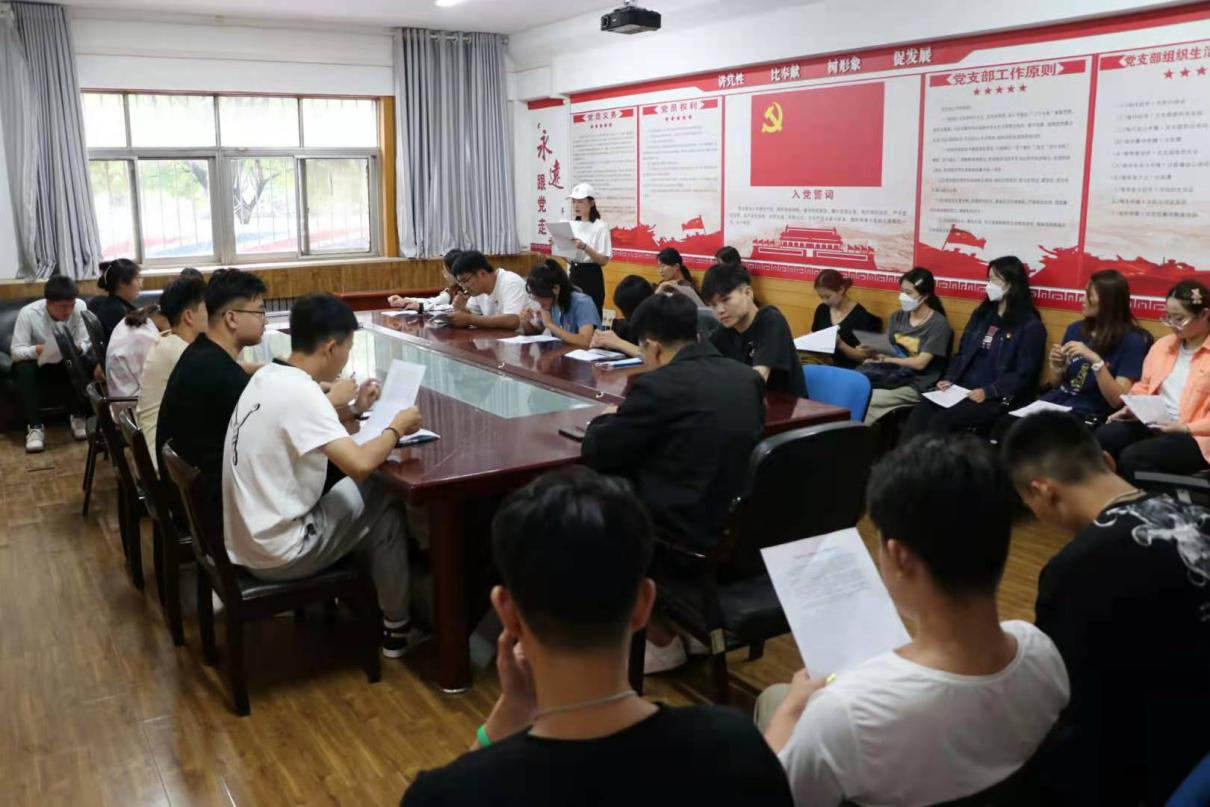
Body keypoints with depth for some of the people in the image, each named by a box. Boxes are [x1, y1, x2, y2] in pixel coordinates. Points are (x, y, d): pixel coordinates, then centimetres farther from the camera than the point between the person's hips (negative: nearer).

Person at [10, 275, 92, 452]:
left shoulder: (79, 307, -19)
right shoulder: (28, 313, -22)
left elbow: (86, 344, -15)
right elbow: (16, 351, -23)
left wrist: (78, 348, -39)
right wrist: (38, 350, -44)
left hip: (67, 365, 1)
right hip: (38, 367, -1)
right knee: (23, 369, -34)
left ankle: (78, 417, -9)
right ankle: (35, 427, -25)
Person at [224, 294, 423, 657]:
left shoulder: (268, 377, 3)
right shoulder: (300, 392, -24)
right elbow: (360, 463, -32)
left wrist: (354, 411, 11)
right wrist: (397, 427, -14)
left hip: (248, 537, 9)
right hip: (278, 553, -8)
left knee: (361, 492, 22)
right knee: (387, 505, 7)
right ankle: (396, 628, 20)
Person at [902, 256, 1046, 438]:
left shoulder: (1030, 326, -3)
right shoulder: (981, 314, 17)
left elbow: (1023, 376, -8)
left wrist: (987, 392, -19)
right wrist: (949, 379, 1)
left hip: (997, 398, -6)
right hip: (961, 388, 6)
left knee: (941, 420, -30)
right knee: (920, 410, -23)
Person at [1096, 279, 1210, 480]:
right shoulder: (1162, 345, 16)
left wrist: (1185, 428, -20)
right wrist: (1132, 409, 3)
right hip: (1153, 424, 6)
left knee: (1133, 456, -30)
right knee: (1102, 437, -21)